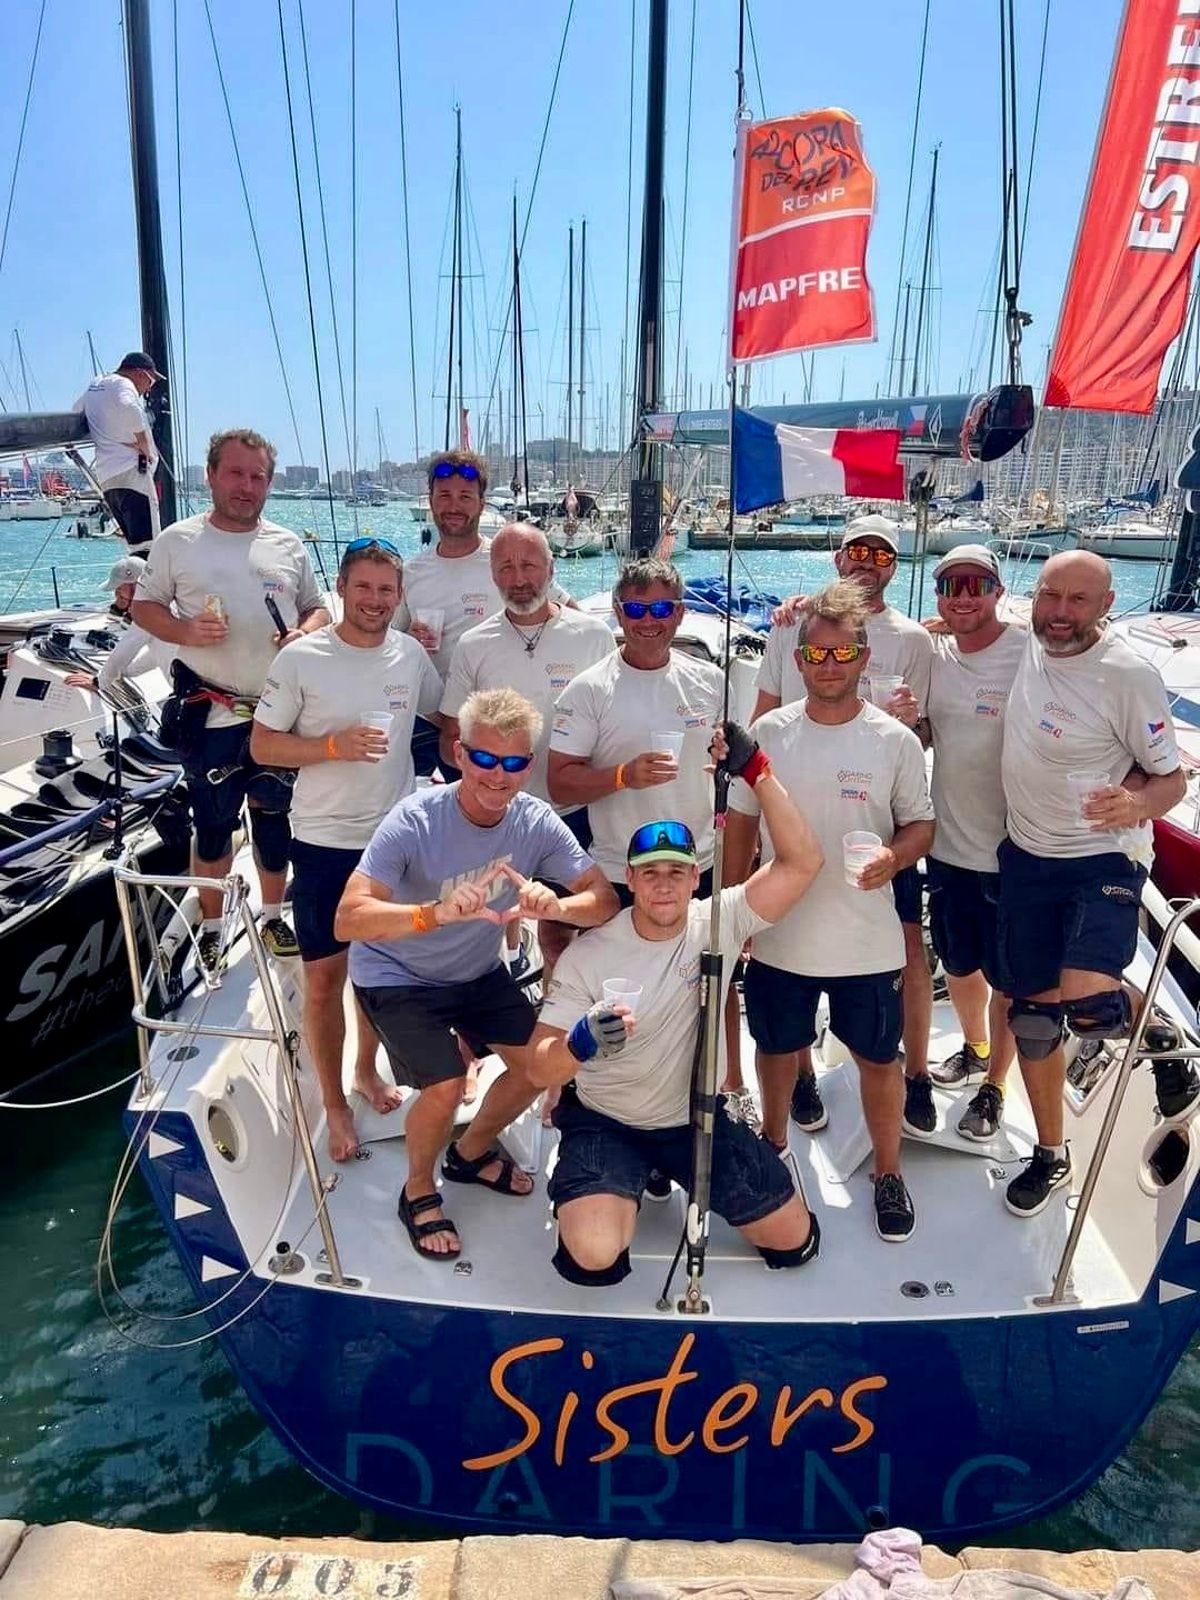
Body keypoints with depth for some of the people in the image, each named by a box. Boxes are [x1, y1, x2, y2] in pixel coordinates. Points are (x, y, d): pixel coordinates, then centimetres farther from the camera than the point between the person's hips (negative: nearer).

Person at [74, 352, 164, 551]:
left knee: (136, 544, 10)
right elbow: (129, 409, -24)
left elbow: (76, 411, 41)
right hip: (130, 471, -9)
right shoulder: (122, 384, -2)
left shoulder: (94, 384, 25)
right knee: (146, 543, -16)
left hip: (105, 477, 9)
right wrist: (143, 443, -12)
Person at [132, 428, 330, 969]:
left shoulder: (288, 545, 8)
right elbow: (144, 606, 3)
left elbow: (317, 609, 13)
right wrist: (187, 631, -17)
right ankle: (211, 926, 23)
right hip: (212, 714, -2)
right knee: (213, 821, 7)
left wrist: (304, 633, -9)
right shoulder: (178, 541, 1)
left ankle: (273, 917, 28)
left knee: (275, 818, 12)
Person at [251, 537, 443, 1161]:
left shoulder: (411, 654, 0)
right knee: (324, 976, 4)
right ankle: (334, 1105, 22)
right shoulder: (301, 658, -11)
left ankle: (367, 1069, 40)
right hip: (325, 844, -3)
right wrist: (336, 745, -22)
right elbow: (262, 745, -8)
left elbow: (444, 713, 17)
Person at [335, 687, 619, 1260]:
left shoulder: (537, 822, -17)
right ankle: (418, 1191, 13)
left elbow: (605, 900, -19)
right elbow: (347, 920, -38)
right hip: (396, 975, -5)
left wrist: (556, 906, -42)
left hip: (478, 972, 5)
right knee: (445, 1086, -20)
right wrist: (437, 913, -54)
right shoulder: (414, 821, -30)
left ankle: (471, 1153, 28)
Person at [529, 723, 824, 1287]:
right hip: (605, 1121, -2)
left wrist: (754, 770, -31)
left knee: (796, 1241, 6)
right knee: (594, 1259, -24)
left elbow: (802, 862, -23)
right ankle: (623, 1191, 13)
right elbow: (539, 1067, -18)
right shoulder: (588, 955, -17)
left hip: (699, 1116, 3)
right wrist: (583, 1042, -42)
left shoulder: (719, 922, -13)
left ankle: (671, 1170, 28)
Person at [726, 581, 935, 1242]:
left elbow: (921, 822, 2)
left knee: (878, 1058, 13)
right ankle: (773, 1146, 45)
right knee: (777, 1047, 20)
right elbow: (740, 824, 4)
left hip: (868, 942, -1)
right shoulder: (769, 732, -3)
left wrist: (894, 856, -21)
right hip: (778, 934, 2)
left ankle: (888, 1172, 36)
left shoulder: (895, 741, -7)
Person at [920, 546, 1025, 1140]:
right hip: (947, 844, 6)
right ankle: (974, 1048, 50)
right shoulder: (933, 654, 3)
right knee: (958, 963, 24)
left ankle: (993, 1087, 32)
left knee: (1006, 979, 12)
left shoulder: (1030, 655, -16)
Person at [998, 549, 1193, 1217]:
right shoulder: (1025, 644, -2)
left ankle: (1162, 1038, 13)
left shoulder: (1129, 675, -17)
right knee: (1034, 1013, 12)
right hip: (1026, 857, 5)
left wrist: (1137, 803, -33)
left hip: (1103, 862, -5)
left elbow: (1172, 779, -13)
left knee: (1086, 1004, -25)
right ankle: (1052, 1157, 32)